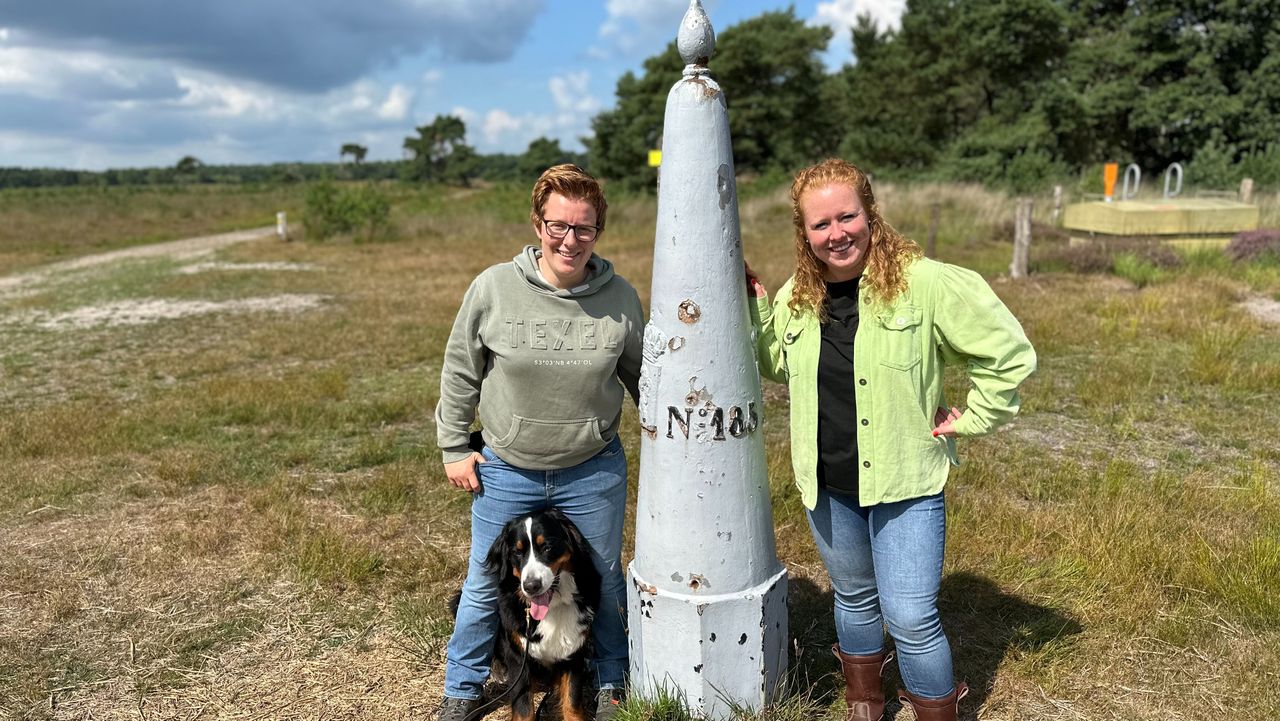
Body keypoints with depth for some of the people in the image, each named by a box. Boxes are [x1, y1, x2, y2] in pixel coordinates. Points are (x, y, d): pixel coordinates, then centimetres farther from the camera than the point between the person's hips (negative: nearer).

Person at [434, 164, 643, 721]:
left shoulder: (621, 298, -9)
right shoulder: (494, 287, -12)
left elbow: (641, 377, 7)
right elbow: (460, 372, -1)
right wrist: (455, 448, 1)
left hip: (595, 471, 1)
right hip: (505, 471, 0)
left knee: (604, 582, 17)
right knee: (485, 585, 15)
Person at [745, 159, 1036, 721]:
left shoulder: (925, 283, -16)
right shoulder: (798, 296, 0)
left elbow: (1010, 353, -12)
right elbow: (776, 366, 16)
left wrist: (970, 420, -8)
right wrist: (754, 310, 3)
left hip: (904, 482, -5)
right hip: (828, 484, 5)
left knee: (910, 618, -2)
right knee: (854, 597, 22)